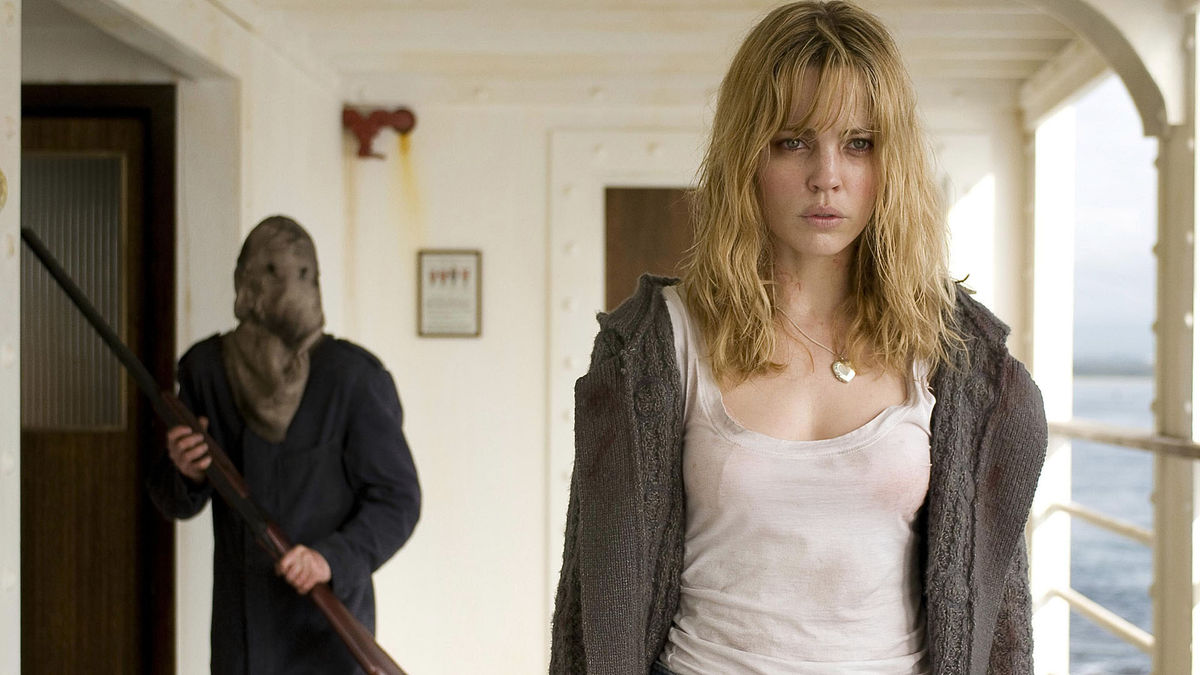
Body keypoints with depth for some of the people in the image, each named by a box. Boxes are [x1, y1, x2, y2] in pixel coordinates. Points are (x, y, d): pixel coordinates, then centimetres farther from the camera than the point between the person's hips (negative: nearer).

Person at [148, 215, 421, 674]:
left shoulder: (352, 377, -13)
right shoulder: (206, 367, 0)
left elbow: (398, 499, -9)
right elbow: (176, 503, 9)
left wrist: (334, 558, -24)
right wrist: (184, 472, -13)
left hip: (327, 623, -4)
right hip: (241, 628, 4)